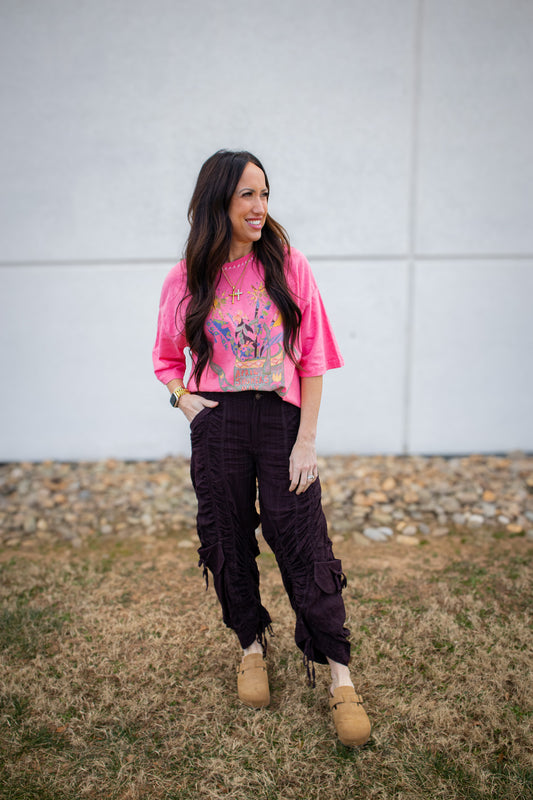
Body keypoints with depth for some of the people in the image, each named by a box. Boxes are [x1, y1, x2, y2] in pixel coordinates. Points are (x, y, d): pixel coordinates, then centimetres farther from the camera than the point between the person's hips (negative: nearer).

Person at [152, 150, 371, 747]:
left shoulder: (288, 266, -1)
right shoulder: (187, 280, 2)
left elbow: (313, 360, -2)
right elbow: (167, 358, 15)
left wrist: (307, 440, -8)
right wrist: (185, 399, -5)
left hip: (282, 422, -1)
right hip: (217, 427, 2)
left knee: (303, 545, -1)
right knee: (228, 542, 11)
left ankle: (340, 679, 14)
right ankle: (252, 647, 36)